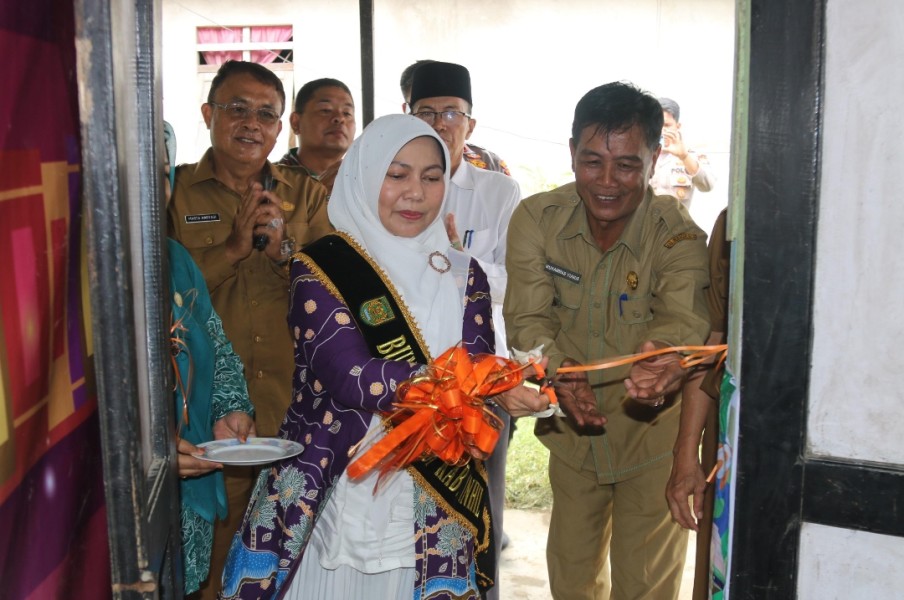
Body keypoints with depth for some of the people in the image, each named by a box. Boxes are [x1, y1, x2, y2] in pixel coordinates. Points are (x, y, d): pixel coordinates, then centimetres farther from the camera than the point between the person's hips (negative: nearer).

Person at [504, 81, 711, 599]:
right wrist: (559, 375, -40)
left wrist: (666, 364, -60)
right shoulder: (536, 220, -13)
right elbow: (528, 318, -19)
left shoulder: (678, 236, -19)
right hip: (572, 434, 3)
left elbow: (683, 318, -35)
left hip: (652, 435, -2)